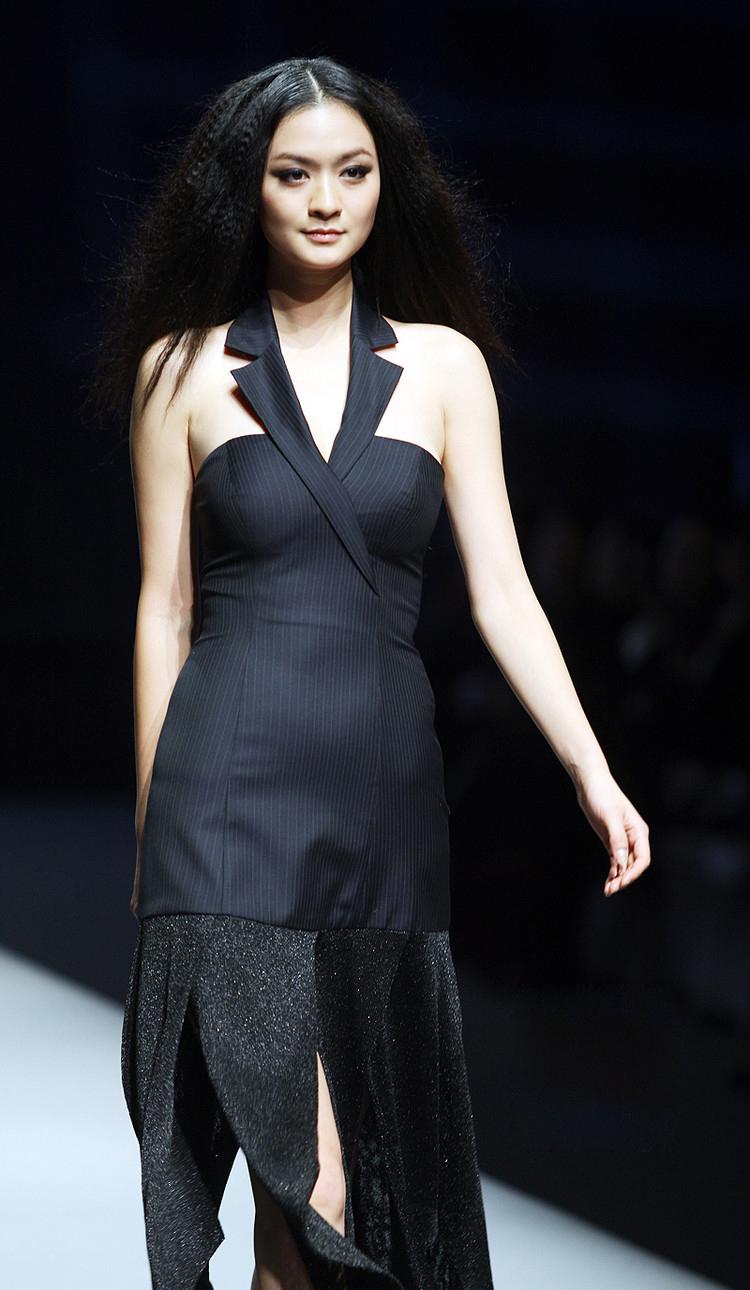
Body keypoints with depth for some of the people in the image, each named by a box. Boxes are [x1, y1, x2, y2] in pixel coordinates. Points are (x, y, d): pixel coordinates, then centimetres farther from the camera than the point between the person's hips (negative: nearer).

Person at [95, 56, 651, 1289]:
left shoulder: (444, 364, 9)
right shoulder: (183, 367, 5)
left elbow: (500, 590, 6)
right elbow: (165, 604, 7)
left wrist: (592, 771, -4)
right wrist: (152, 819, 6)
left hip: (387, 774, 3)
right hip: (236, 780, -3)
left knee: (384, 1133, 5)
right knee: (308, 1174, -13)